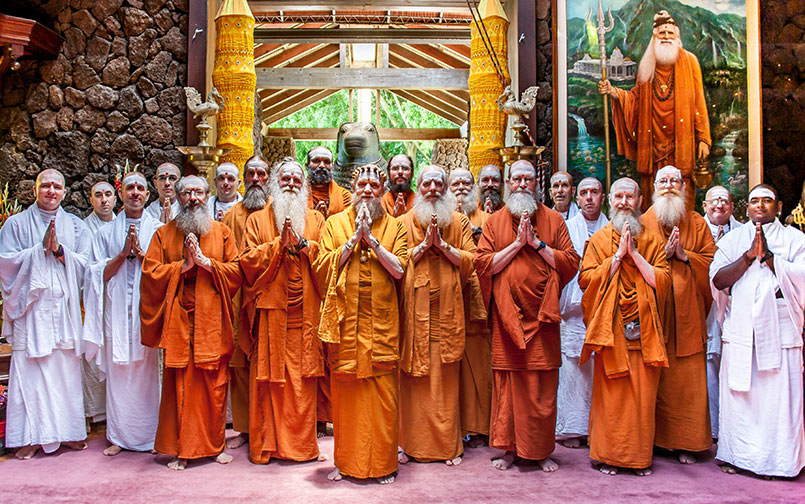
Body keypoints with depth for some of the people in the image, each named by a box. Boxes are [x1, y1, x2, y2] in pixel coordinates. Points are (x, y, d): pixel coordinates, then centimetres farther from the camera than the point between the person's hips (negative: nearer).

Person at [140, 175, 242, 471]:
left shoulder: (222, 232, 11)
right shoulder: (164, 233, 11)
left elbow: (236, 270, 2)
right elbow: (150, 271, 1)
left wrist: (205, 261, -10)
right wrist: (184, 264, -9)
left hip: (212, 320, 0)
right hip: (178, 319, 0)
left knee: (215, 385, 2)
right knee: (180, 385, 0)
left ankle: (215, 444, 17)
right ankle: (181, 449, 11)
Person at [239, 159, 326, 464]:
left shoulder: (316, 220, 14)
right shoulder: (258, 220, 10)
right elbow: (247, 261, -2)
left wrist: (302, 244, -10)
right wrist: (279, 243, -10)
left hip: (304, 316, 1)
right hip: (270, 314, -1)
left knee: (303, 381, 2)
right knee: (268, 379, 0)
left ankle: (302, 444, 13)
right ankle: (266, 445, 12)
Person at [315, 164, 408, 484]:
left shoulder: (393, 227, 9)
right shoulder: (335, 223, 10)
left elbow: (399, 269, -4)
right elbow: (322, 266, -2)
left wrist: (371, 237, -9)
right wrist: (354, 238, -8)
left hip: (381, 323, 0)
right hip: (345, 320, 0)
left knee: (382, 394, 0)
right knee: (344, 392, 5)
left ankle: (383, 463, 14)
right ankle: (346, 461, 19)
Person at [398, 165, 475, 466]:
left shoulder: (459, 222, 11)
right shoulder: (405, 222, 10)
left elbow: (470, 261, 3)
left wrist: (442, 244, -8)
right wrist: (424, 245, -8)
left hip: (447, 309, 0)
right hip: (414, 308, 0)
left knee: (446, 377, 2)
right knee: (413, 376, 1)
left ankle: (449, 445, 12)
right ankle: (410, 443, 13)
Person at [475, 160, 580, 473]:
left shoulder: (553, 220, 8)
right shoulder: (494, 221, 8)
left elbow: (571, 263, 0)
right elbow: (482, 264, -3)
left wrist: (537, 243, -9)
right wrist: (517, 243, -9)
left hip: (542, 316, 0)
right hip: (506, 317, 0)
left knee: (543, 387, 3)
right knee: (507, 384, 3)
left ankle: (542, 450, 16)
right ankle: (510, 448, 15)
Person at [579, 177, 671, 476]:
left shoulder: (653, 241, 10)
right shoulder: (598, 239, 8)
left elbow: (663, 281, -2)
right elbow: (586, 279, -5)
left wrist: (635, 254, -9)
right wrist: (618, 255, -10)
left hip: (644, 330, 1)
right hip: (610, 329, -1)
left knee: (643, 396, 4)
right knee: (610, 394, -1)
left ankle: (641, 456, 17)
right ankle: (607, 455, 11)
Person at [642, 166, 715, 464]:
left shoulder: (697, 223, 12)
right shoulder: (643, 223, 8)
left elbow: (712, 261, 6)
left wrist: (684, 255, -9)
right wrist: (663, 255, -11)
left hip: (687, 312, 1)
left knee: (689, 380, 1)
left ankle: (686, 443, 12)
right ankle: (652, 438, 11)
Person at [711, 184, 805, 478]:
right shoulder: (732, 239, 12)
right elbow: (717, 280, -1)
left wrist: (768, 256, -14)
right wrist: (749, 256, -12)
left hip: (780, 329, -1)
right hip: (740, 329, 1)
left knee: (779, 395, -2)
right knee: (738, 393, 2)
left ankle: (779, 459, 11)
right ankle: (737, 454, 14)